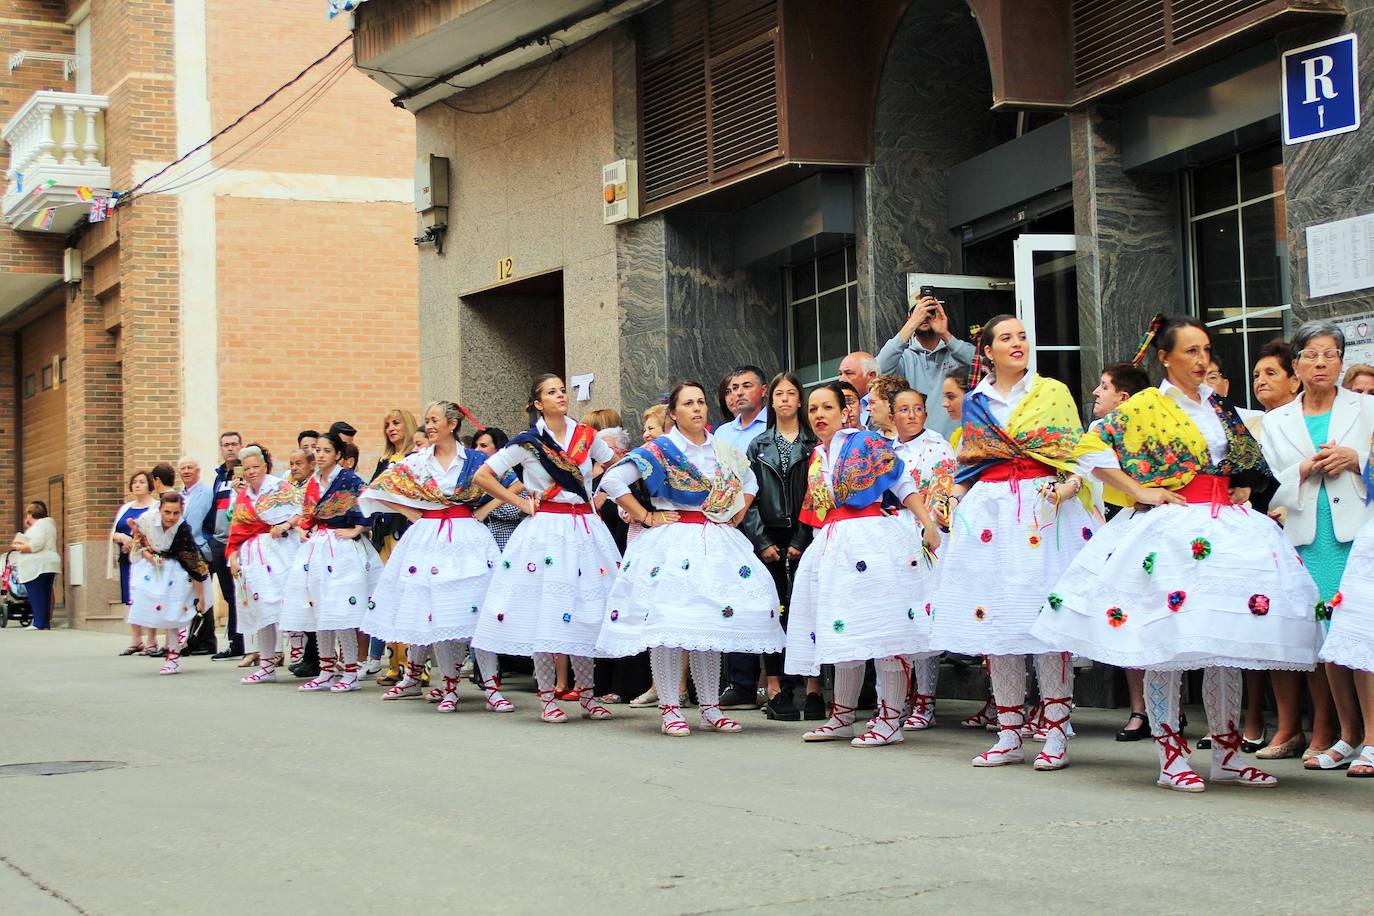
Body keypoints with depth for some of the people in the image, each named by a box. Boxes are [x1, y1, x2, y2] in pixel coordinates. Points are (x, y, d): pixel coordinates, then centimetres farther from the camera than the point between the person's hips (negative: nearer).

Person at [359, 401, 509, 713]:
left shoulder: (475, 459, 3)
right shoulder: (416, 461, 7)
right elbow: (379, 489, 8)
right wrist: (411, 513, 4)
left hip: (467, 538, -2)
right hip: (428, 537, 2)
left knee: (476, 610, -9)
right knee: (434, 612, 0)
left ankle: (491, 687, -9)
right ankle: (449, 687, 10)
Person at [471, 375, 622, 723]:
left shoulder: (586, 436, 8)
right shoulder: (527, 442, -2)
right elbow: (482, 477, 0)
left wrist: (599, 495, 9)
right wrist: (520, 502, -3)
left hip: (585, 529, 3)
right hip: (545, 529, -3)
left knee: (586, 609, 5)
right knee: (543, 610, -4)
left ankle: (587, 694, 14)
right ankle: (547, 698, 4)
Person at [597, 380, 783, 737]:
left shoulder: (723, 450, 11)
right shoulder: (659, 450, -4)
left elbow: (749, 482, 29)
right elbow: (612, 481, -9)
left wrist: (736, 517, 15)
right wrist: (645, 517, -9)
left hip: (716, 543, 5)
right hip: (672, 543, -5)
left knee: (712, 625, 5)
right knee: (667, 624, -9)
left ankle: (710, 708, 12)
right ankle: (669, 709, -4)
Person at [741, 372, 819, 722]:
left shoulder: (814, 444, 5)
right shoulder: (759, 446, 13)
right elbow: (748, 498, 8)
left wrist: (802, 541, -10)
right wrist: (762, 542, -3)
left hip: (803, 538, -2)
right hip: (768, 540, 2)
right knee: (774, 612, 0)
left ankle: (813, 689, -3)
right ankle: (775, 690, 2)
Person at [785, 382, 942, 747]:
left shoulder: (865, 442, -2)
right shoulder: (816, 459, 18)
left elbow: (902, 483, -5)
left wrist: (928, 524, -12)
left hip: (872, 540, -7)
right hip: (833, 548, 7)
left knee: (884, 627, -8)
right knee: (846, 632, 12)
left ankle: (890, 720, -5)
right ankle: (842, 718, 19)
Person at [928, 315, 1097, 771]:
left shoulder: (1053, 392, 8)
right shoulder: (975, 402, 15)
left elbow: (1076, 454, 4)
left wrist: (1069, 485, -15)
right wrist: (952, 501, 6)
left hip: (1043, 511, -3)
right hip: (989, 512, 3)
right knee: (994, 619, 1)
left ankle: (1055, 735, -5)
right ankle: (1009, 736, 9)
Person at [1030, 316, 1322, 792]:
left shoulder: (1217, 405, 15)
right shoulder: (1147, 405, -3)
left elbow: (1241, 457, 32)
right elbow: (1091, 448, -11)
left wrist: (1243, 488, 13)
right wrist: (1140, 491, -12)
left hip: (1226, 529, 6)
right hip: (1171, 528, -6)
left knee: (1225, 645, 6)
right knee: (1166, 645, -7)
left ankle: (1227, 755, 14)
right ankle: (1172, 758, 0)